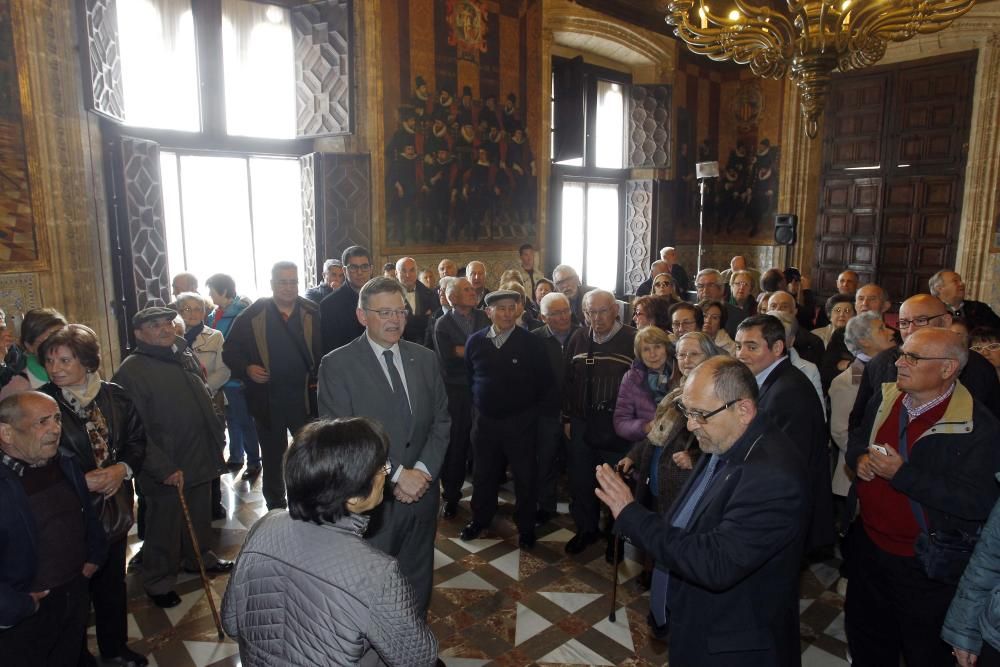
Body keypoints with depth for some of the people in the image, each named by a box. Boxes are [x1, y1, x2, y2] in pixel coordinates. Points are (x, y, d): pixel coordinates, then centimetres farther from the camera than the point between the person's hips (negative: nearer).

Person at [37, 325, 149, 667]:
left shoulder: (114, 396, -3)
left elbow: (137, 439, 4)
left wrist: (123, 468, -13)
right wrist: (81, 481, -19)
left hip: (114, 505, 4)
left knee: (113, 581, 20)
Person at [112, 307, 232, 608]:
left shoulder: (184, 354, 8)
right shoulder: (131, 370, -15)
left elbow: (204, 399, 18)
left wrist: (217, 439, 14)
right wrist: (163, 468, -21)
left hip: (201, 459, 7)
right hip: (167, 470, -7)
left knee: (200, 516, 21)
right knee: (164, 527, 8)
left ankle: (199, 557, 43)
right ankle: (159, 582, 27)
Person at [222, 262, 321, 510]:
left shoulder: (313, 313, -1)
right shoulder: (252, 316, -3)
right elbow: (230, 352, 3)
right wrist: (247, 369, -14)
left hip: (306, 398, 0)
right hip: (268, 400, 1)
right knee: (272, 457, 17)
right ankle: (275, 506, 34)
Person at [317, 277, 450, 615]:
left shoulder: (424, 359, 4)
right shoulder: (337, 365, -10)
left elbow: (441, 420, 5)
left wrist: (422, 471, -10)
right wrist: (397, 475, -18)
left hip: (421, 493, 4)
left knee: (418, 581, 20)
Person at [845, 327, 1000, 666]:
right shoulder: (884, 400, 0)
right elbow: (856, 441, 14)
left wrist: (902, 474, -29)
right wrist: (860, 457, -9)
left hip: (927, 565, -5)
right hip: (868, 546, 6)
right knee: (865, 639, 25)